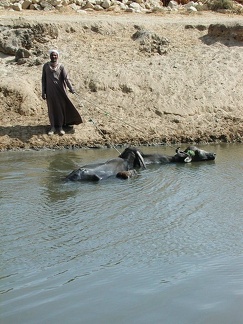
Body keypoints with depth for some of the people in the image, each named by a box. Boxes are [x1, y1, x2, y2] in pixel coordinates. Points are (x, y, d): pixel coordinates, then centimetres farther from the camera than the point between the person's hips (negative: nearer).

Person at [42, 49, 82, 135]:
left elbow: (66, 78, -8)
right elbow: (43, 79, 4)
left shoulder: (61, 66, -1)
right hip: (50, 90, 1)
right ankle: (53, 127, 12)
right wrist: (43, 92, 0)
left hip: (59, 90, -1)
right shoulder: (46, 66, 2)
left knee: (60, 108, 1)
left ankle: (60, 127, 10)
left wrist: (71, 88, -22)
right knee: (51, 108, 4)